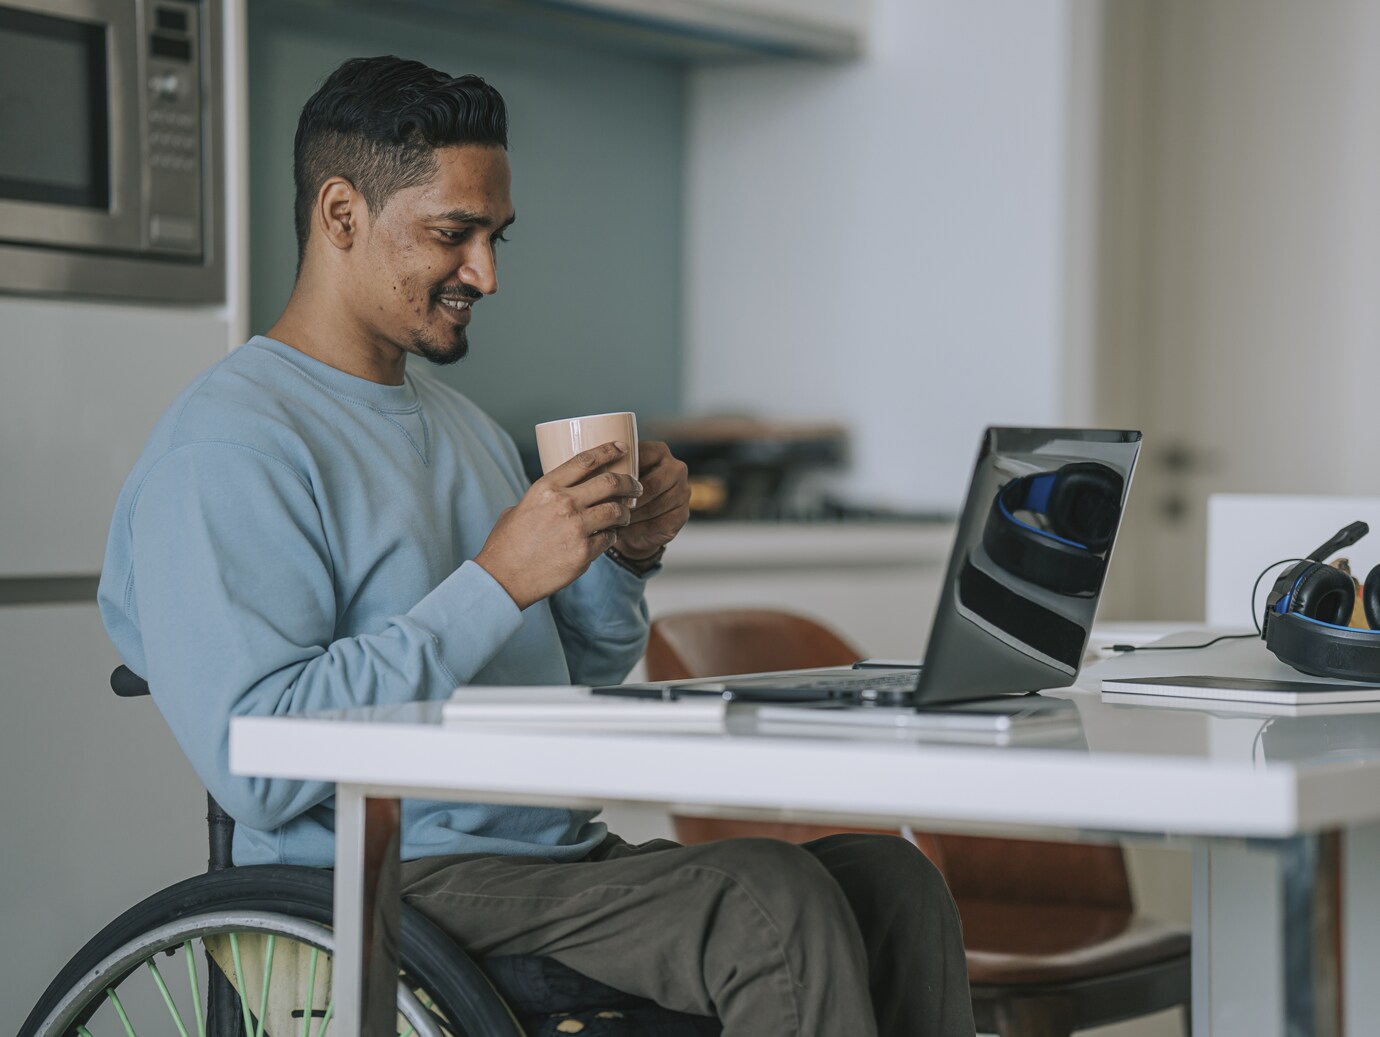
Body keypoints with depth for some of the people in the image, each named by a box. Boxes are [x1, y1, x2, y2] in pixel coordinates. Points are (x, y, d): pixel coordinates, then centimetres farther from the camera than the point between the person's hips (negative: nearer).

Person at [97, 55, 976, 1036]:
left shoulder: (467, 427, 20)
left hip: (563, 853, 9)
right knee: (771, 899, -27)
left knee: (893, 879, -13)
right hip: (393, 884, -8)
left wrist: (623, 559, 5)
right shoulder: (227, 449, -10)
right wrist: (498, 581, -22)